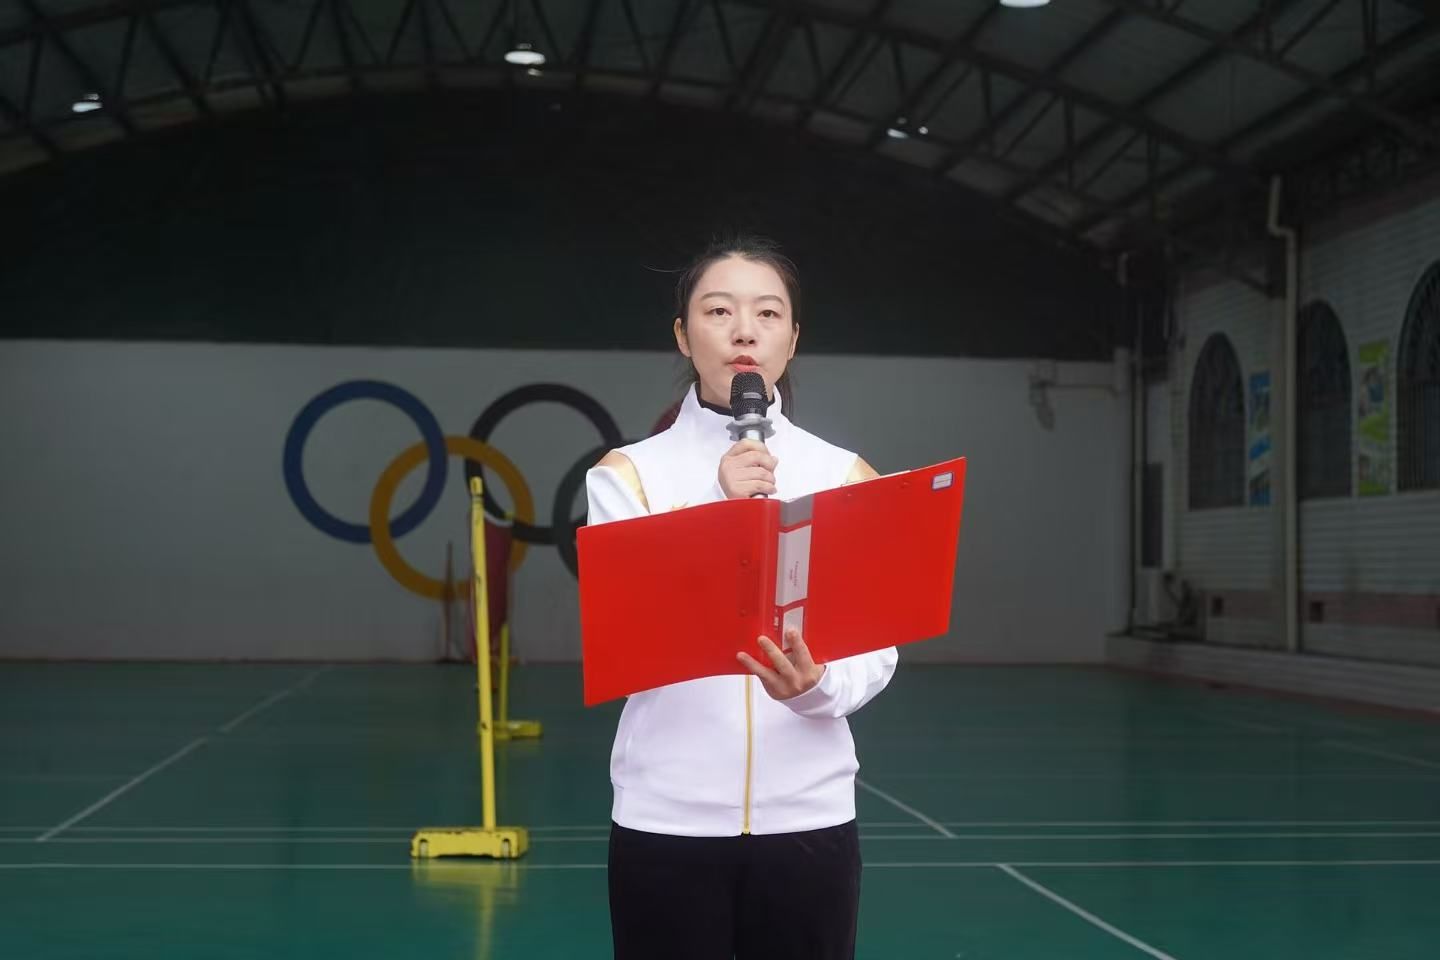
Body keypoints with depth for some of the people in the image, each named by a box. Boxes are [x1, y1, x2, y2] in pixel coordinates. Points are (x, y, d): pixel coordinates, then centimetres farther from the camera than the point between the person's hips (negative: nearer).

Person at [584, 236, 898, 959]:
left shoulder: (846, 475, 3)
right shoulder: (629, 472, -1)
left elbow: (876, 652, 0)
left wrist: (816, 686, -22)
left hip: (808, 819, 1)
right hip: (666, 822, -1)